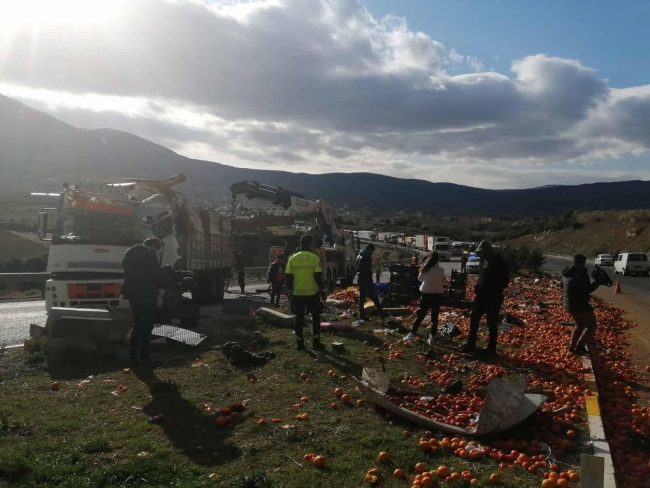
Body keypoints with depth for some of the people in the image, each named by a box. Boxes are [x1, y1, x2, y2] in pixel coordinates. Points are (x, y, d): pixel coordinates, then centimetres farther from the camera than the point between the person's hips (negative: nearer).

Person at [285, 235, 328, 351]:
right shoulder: (314, 257, -9)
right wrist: (323, 290, 0)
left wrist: (290, 290, 16)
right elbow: (318, 276, -11)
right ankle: (316, 343, 10)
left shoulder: (293, 258, 3)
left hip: (297, 294, 3)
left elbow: (288, 277, 4)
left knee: (299, 318, 12)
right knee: (315, 317, 11)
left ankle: (300, 343, 14)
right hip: (312, 293, -3)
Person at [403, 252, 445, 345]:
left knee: (420, 315, 7)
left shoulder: (426, 268, -10)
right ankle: (432, 337, 12)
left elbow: (420, 278, 4)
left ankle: (411, 334, 8)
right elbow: (442, 280, 3)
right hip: (437, 294, 0)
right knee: (434, 317, 9)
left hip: (427, 294, 0)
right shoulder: (441, 270, -9)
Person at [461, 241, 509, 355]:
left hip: (493, 298, -7)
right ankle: (470, 345, 18)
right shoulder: (484, 261, 9)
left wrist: (494, 290, -17)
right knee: (474, 320, 8)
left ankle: (492, 348, 15)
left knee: (492, 323, 2)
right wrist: (477, 288, 5)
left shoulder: (499, 263, -14)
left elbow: (505, 281, -13)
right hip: (481, 296, 7)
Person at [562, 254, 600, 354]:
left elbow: (563, 285, 19)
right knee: (591, 325, 10)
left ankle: (572, 346, 21)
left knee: (579, 324, 26)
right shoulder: (581, 274, -20)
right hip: (580, 305, -8)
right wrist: (597, 282, -2)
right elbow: (588, 290, -15)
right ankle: (580, 345, 0)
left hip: (568, 304, 8)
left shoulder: (566, 273, 6)